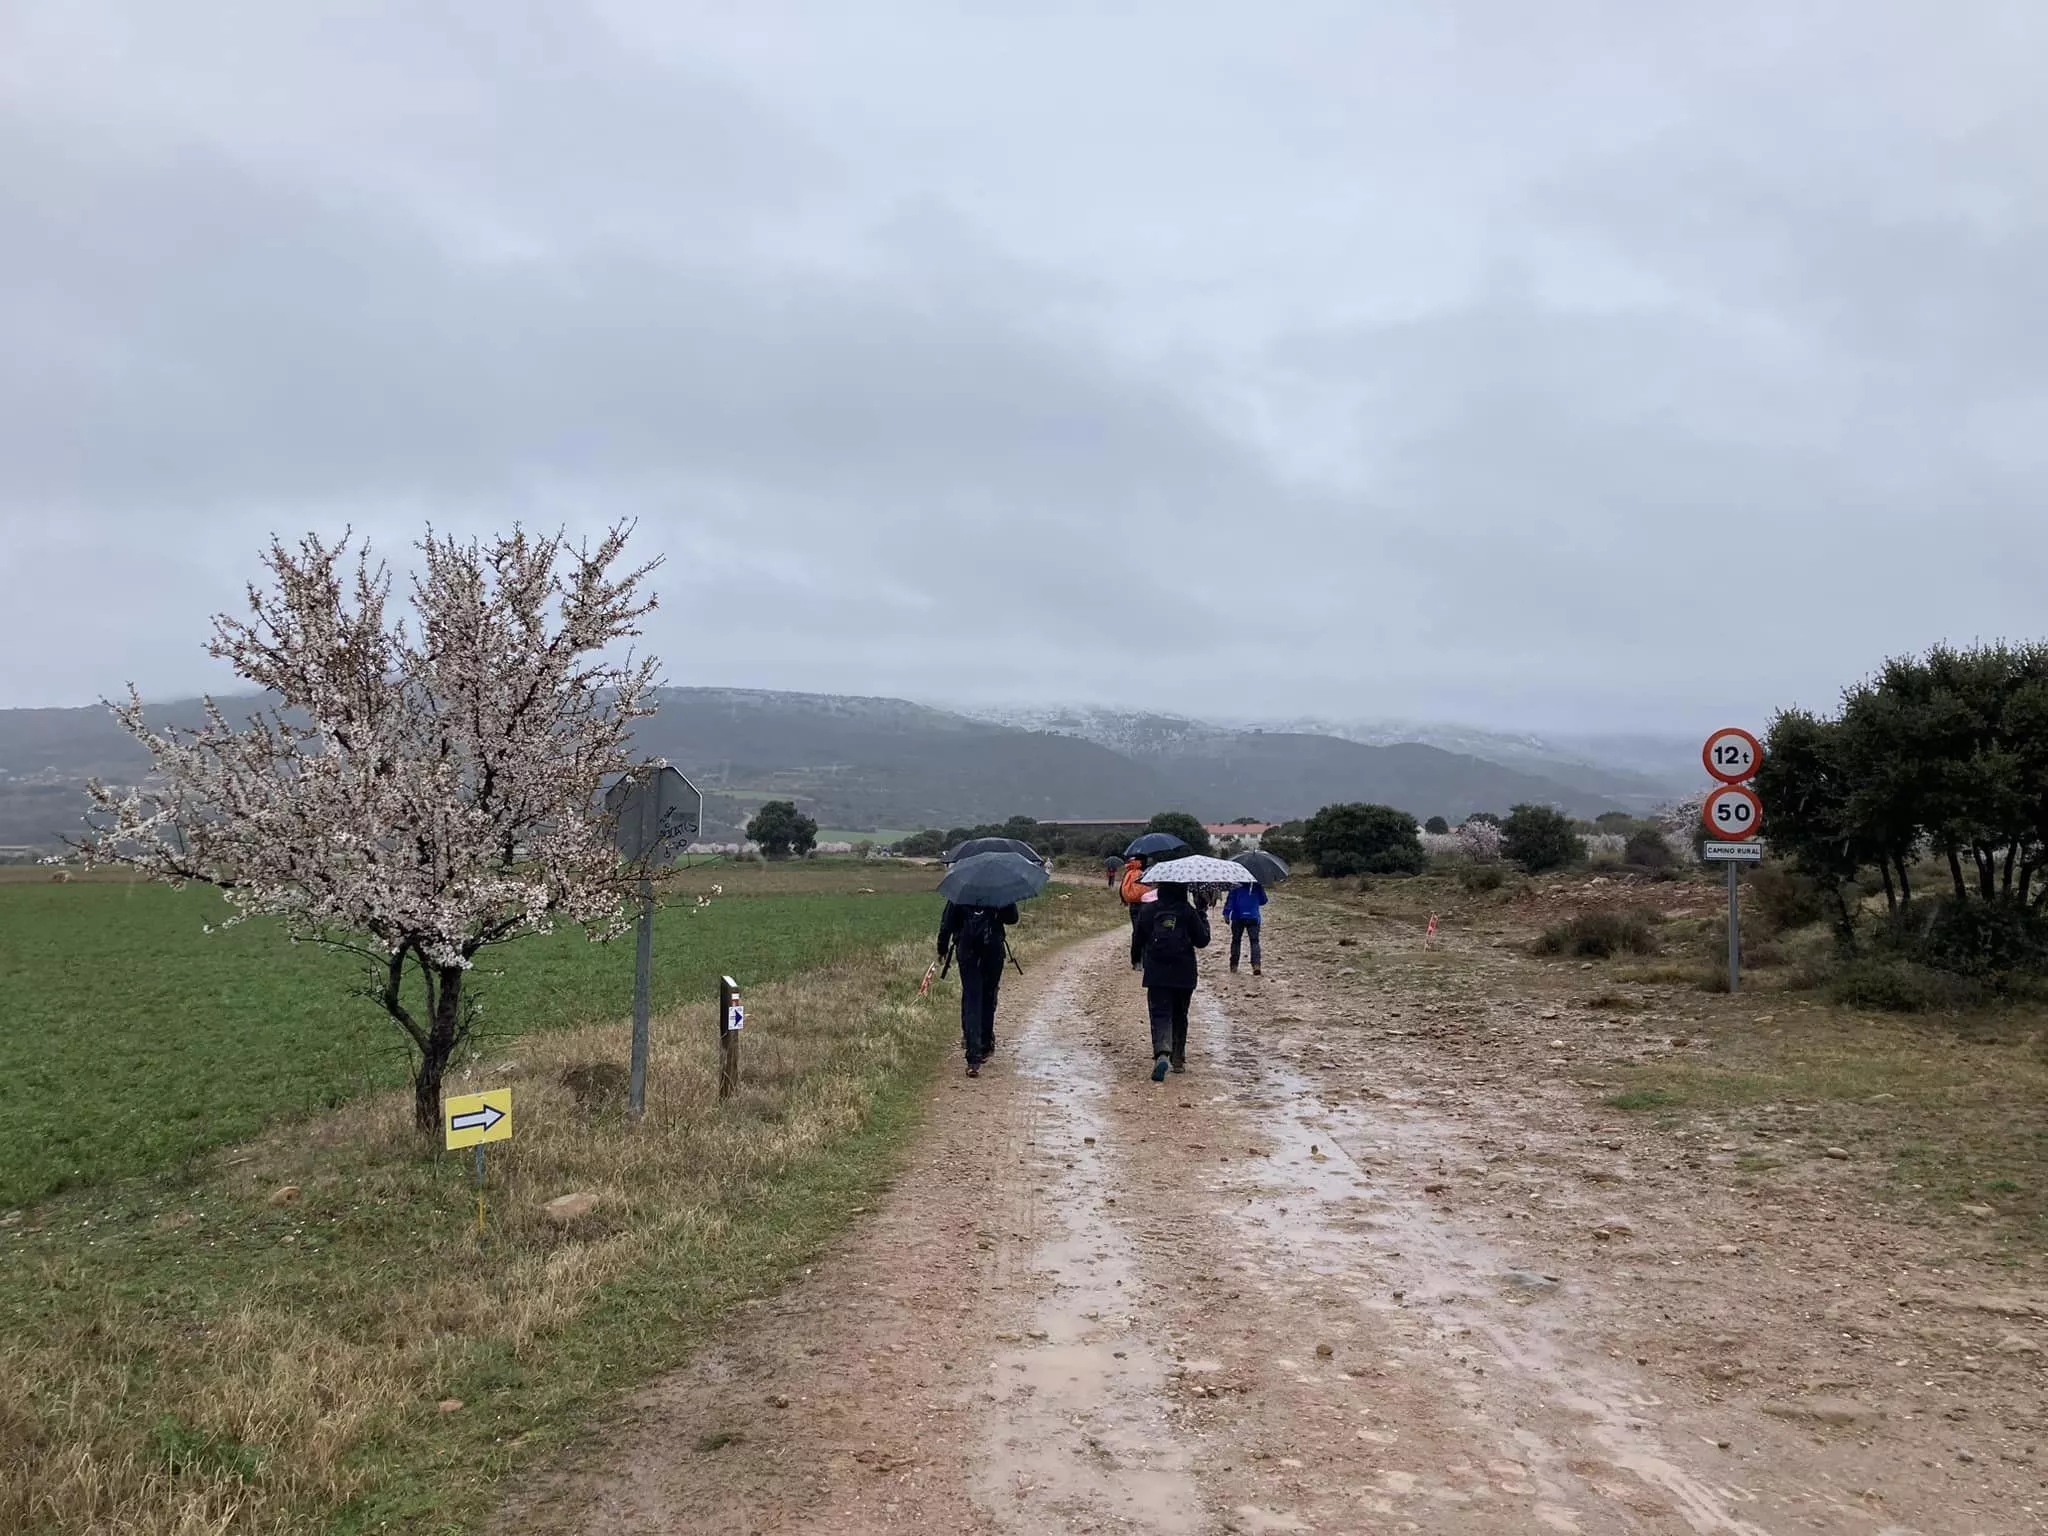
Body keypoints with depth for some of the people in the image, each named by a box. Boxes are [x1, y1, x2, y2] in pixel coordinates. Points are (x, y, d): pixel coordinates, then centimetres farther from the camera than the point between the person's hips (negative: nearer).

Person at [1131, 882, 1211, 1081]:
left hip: (1156, 975, 0)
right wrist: (1203, 916, 14)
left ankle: (1161, 1054, -29)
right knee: (1179, 1017, 17)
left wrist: (1136, 960, 26)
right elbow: (1202, 941, 0)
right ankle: (1178, 1060, 24)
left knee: (1160, 1015, -4)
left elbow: (1138, 938, 8)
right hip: (1184, 975, 1)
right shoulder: (1188, 912, -6)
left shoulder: (1147, 910, -1)